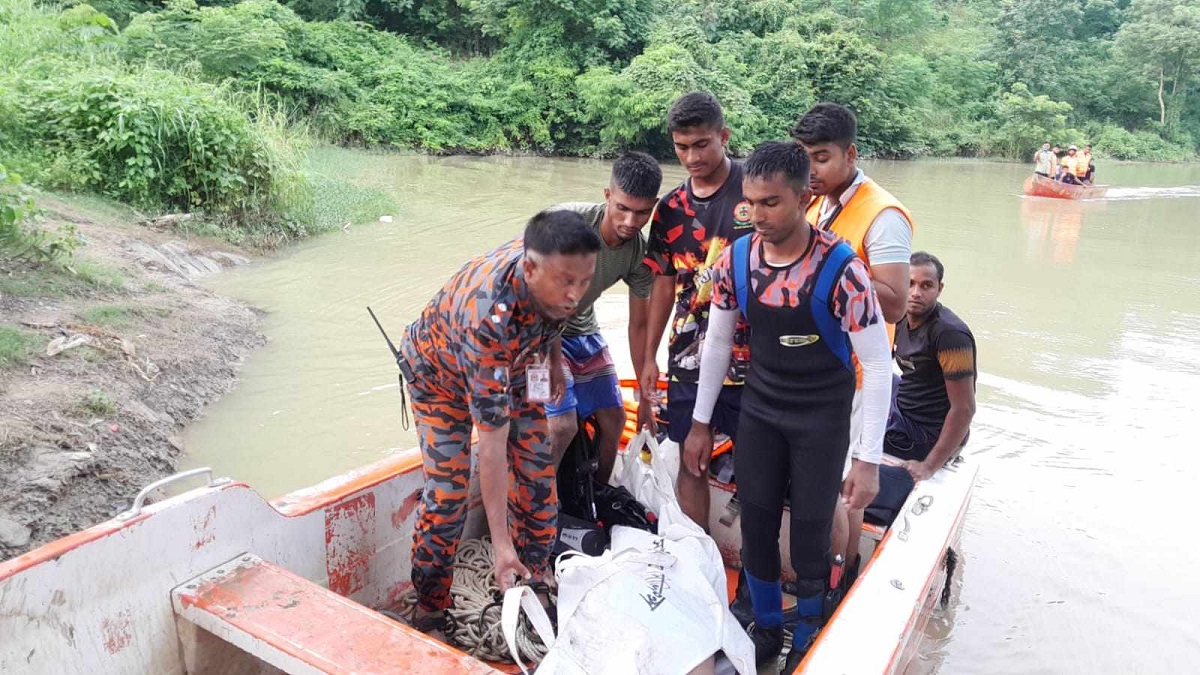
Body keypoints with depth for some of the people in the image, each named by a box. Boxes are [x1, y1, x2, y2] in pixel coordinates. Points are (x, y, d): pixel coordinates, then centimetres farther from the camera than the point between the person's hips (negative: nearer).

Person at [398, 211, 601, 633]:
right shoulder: (490, 318, -46)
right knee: (446, 491, -11)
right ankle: (430, 608, 10)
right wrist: (501, 543, -38)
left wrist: (553, 354, 2)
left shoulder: (553, 262, -29)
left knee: (537, 475, 0)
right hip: (441, 370, -5)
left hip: (512, 363, 6)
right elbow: (492, 442, -42)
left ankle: (533, 583, 19)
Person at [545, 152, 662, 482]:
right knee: (562, 426, -17)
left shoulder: (641, 254, -11)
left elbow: (638, 325, -1)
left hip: (583, 331, 6)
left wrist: (646, 400, 4)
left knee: (613, 418, 7)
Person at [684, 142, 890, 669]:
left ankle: (808, 640, 31)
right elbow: (717, 342, 3)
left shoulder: (840, 268, -24)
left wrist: (868, 459, -17)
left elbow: (877, 365, -17)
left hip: (823, 415, -3)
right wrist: (700, 423, 8)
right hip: (760, 407, 4)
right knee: (755, 523, 9)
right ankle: (766, 627, 34)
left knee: (810, 533, 5)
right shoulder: (735, 260, -10)